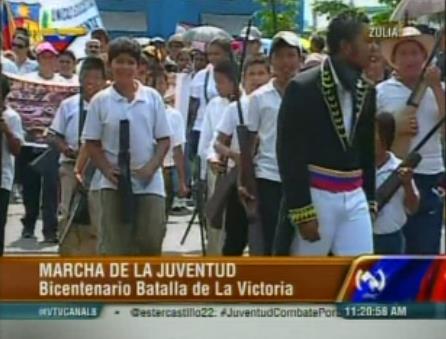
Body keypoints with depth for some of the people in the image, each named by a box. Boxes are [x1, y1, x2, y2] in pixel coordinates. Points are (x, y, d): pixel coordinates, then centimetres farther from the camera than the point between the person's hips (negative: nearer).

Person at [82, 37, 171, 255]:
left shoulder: (152, 97, 2)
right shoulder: (100, 101, 0)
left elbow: (163, 139, 5)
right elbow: (91, 142, 2)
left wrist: (152, 167, -11)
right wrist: (107, 170, -13)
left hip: (149, 182, 1)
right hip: (114, 183, -1)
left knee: (151, 240, -1)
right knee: (114, 242, -1)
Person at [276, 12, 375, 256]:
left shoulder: (366, 91, 8)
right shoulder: (303, 88, -12)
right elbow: (290, 153, -14)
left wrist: (370, 199, 11)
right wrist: (302, 210, -17)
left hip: (355, 196, 6)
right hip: (316, 195, -6)